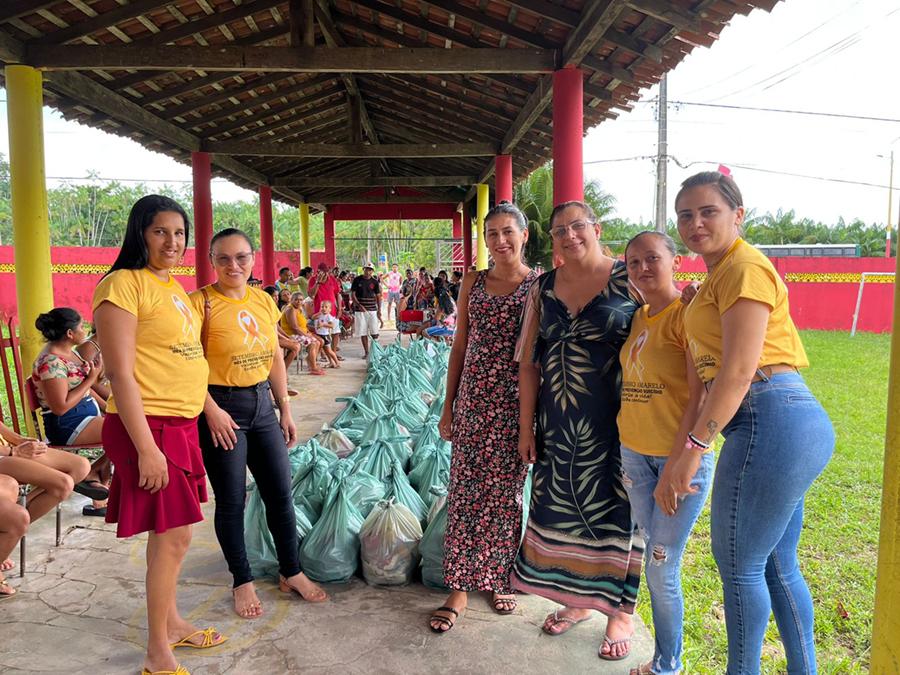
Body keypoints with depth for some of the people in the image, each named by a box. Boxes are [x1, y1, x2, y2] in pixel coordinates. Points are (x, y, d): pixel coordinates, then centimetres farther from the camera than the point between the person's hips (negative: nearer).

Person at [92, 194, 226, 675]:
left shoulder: (174, 287, 13)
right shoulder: (124, 284, -13)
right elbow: (120, 373, -18)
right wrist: (146, 447, -21)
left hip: (181, 423, 8)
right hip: (148, 425, -8)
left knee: (168, 533, 18)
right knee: (173, 536, -2)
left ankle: (170, 623, 34)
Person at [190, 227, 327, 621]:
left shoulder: (264, 301, 6)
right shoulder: (201, 302, -11)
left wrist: (285, 410, 11)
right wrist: (212, 411, -18)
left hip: (262, 404, 6)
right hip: (222, 406, -5)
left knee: (280, 492, 10)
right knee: (231, 500, 6)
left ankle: (291, 572, 27)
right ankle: (242, 582, 24)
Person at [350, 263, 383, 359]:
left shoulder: (375, 282, 4)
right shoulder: (357, 280, 1)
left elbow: (378, 296, 7)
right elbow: (353, 294, -1)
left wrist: (379, 310, 0)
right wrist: (359, 305, -14)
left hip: (373, 309, 1)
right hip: (360, 310, -1)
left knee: (374, 332, -2)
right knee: (363, 332, 3)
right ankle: (366, 352, 13)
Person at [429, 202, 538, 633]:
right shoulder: (473, 283, 7)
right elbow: (460, 346, 9)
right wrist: (448, 407, 7)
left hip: (516, 403, -2)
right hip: (473, 400, 3)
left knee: (506, 492, 9)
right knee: (465, 490, 5)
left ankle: (500, 579, 29)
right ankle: (460, 589, 17)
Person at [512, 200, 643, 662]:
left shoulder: (630, 280, -5)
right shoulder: (543, 289, 5)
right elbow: (528, 362, 6)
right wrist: (526, 426, 4)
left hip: (616, 422, -4)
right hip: (558, 422, 4)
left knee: (614, 510, 7)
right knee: (561, 507, 13)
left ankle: (620, 609, 27)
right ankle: (576, 598, 35)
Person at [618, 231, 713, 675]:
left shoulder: (687, 314, -12)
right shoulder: (637, 319, 10)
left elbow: (700, 400, -17)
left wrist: (674, 469, -19)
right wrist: (627, 458, 9)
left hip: (682, 456, -6)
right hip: (635, 454, 6)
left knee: (661, 568, -1)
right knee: (655, 562, 14)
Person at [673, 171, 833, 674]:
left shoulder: (744, 266, -10)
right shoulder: (721, 273, 20)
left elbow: (739, 369, -18)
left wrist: (694, 446, -18)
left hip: (771, 422, -10)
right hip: (792, 423, 10)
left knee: (738, 565, 2)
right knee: (777, 566, 19)